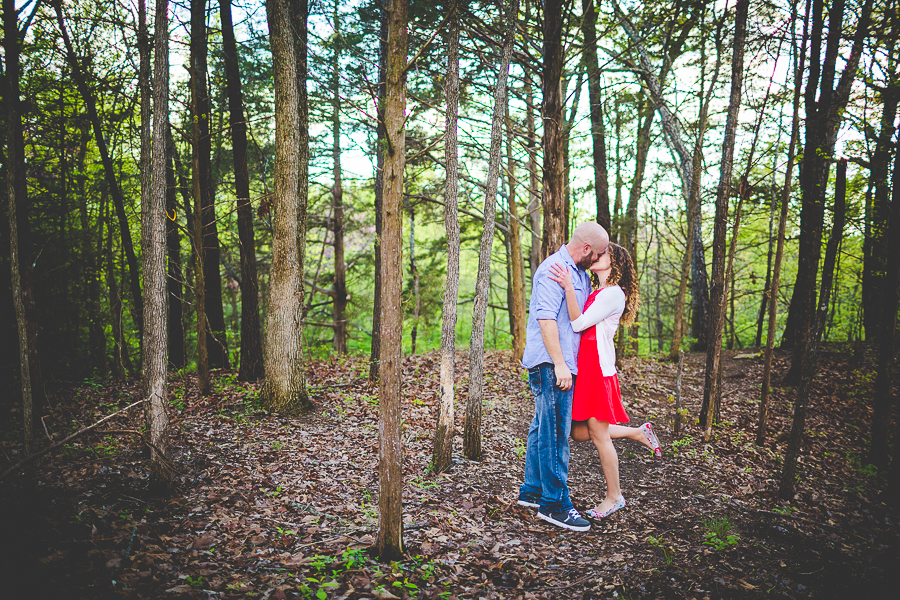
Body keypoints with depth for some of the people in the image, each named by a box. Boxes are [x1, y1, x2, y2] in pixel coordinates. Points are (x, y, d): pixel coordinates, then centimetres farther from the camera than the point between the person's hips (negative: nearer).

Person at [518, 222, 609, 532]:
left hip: (562, 364, 10)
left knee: (543, 427, 15)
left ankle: (532, 491, 25)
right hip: (550, 364, -10)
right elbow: (545, 318, -21)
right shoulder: (553, 270, -14)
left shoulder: (580, 273, 17)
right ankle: (554, 503, 0)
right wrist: (559, 364, -24)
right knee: (555, 432, -7)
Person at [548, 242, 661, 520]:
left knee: (599, 435, 0)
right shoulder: (596, 293, 17)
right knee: (580, 432, 12)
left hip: (599, 370, -9)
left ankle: (614, 496, 17)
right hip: (584, 369, 9)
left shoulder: (613, 293, -11)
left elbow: (579, 323, -19)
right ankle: (639, 433, 27)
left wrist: (569, 288, -25)